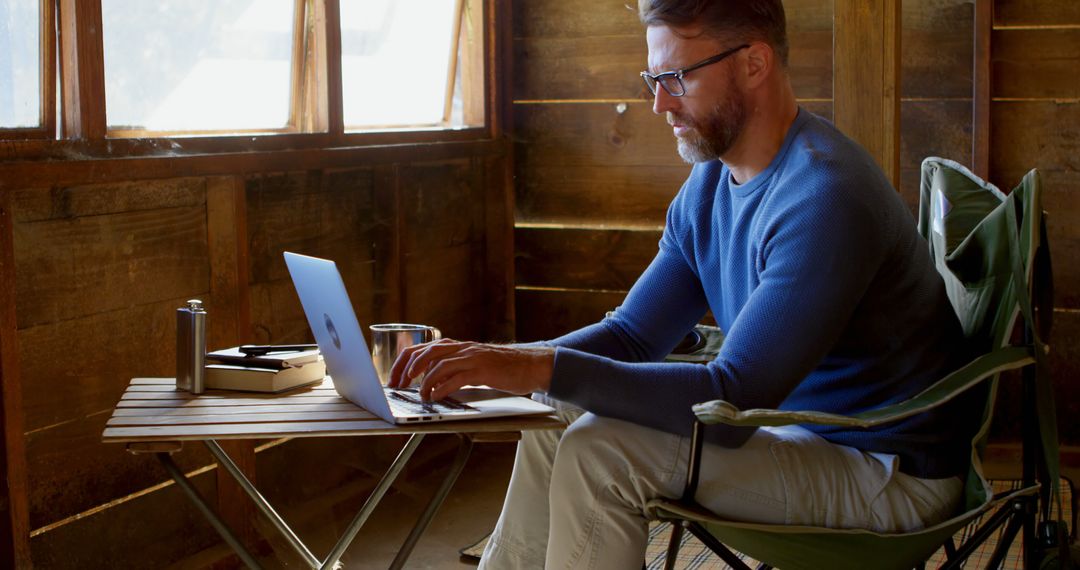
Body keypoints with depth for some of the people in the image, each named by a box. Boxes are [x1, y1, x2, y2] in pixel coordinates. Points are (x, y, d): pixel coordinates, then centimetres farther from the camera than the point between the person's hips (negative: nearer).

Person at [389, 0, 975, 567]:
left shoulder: (825, 197, -26)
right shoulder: (708, 187, 4)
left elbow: (731, 403, -30)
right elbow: (630, 335, 7)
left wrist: (545, 368, -31)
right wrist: (493, 360, -10)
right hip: (788, 421, 9)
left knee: (600, 454, -21)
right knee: (557, 413, 7)